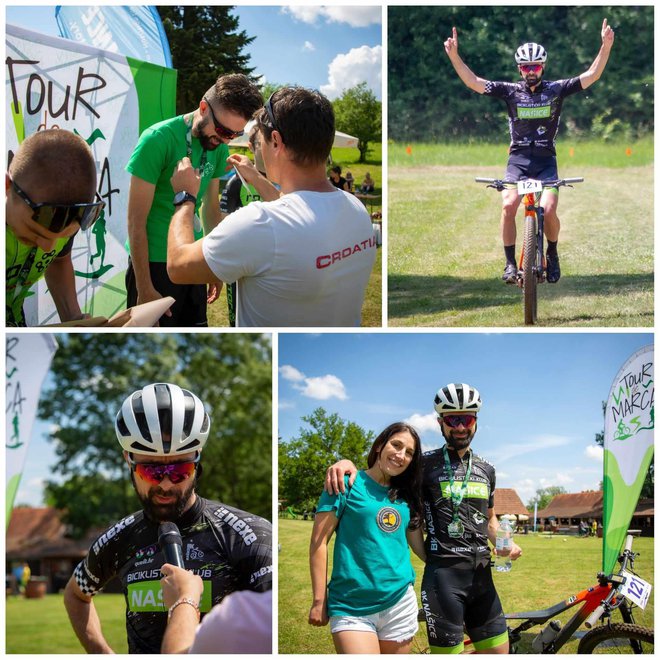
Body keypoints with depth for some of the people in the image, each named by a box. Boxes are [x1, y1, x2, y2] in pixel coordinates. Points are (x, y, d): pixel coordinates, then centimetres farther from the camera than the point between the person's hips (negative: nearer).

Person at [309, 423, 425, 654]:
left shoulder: (406, 496, 12)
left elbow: (420, 546, 17)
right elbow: (319, 542, -5)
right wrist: (319, 600, -8)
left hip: (400, 603, 5)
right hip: (351, 608, -5)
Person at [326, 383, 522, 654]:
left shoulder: (486, 470, 14)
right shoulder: (426, 464, -1)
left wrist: (505, 543, 4)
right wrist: (348, 463, -21)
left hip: (481, 574, 5)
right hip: (443, 573, -5)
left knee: (499, 651, 6)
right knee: (448, 650, -4)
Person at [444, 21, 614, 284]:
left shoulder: (556, 89, 3)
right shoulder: (510, 91, 2)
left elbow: (591, 76, -1)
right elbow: (473, 82, -2)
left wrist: (605, 46, -13)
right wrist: (454, 55, -13)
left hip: (546, 159, 0)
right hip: (518, 158, 0)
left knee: (548, 210, -18)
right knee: (508, 205, -22)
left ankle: (552, 254, 11)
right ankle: (510, 262, -9)